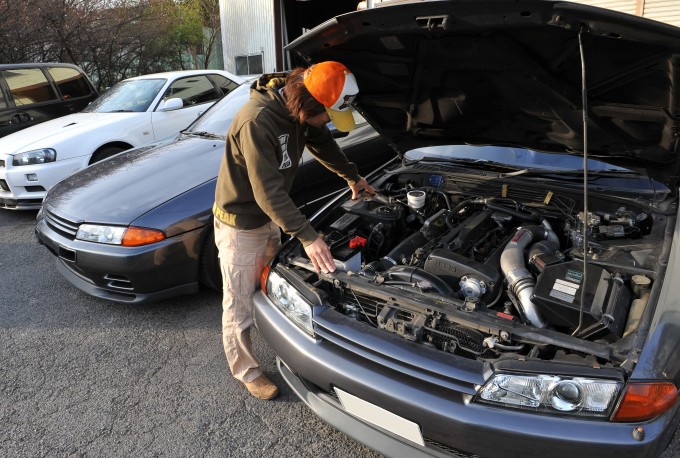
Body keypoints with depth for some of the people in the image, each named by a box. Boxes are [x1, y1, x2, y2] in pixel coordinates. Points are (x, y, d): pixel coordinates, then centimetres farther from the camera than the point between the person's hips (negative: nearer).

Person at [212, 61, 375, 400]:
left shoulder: (300, 111, -6)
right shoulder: (257, 121, -33)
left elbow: (323, 144, 15)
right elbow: (268, 192, -33)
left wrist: (352, 176, 25)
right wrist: (307, 236, -34)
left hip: (270, 215, 8)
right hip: (241, 223, -8)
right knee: (240, 302, 7)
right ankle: (246, 370, 26)